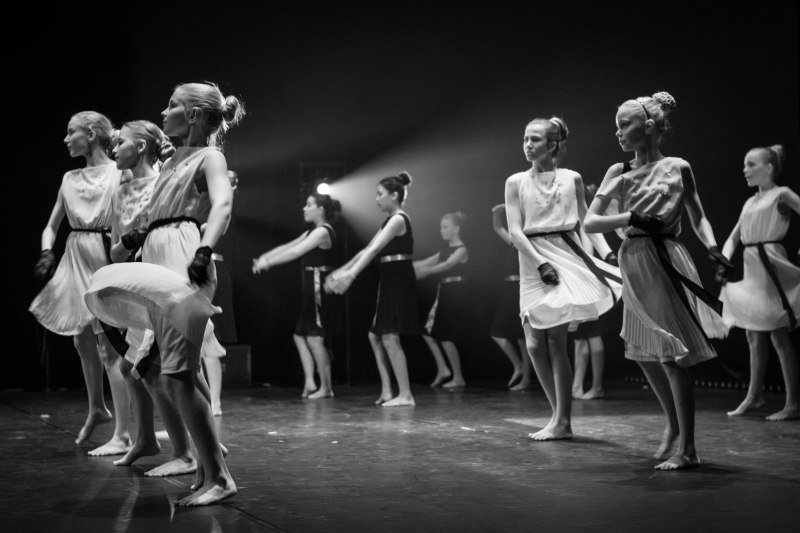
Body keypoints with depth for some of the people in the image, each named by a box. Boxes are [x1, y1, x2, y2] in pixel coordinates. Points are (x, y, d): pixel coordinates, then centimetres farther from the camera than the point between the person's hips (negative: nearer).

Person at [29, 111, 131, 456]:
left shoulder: (118, 173, -5)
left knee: (107, 343, -9)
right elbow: (51, 226, 17)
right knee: (82, 340, 15)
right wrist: (47, 252, -1)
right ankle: (97, 409, 37)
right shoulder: (69, 179, 13)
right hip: (76, 259, 7)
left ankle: (122, 436, -6)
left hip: (105, 258, -6)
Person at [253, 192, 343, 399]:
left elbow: (295, 252, -20)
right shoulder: (312, 233, 18)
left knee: (314, 338, -7)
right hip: (312, 288, 10)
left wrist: (268, 262, -19)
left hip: (320, 286, -10)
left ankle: (326, 387, 0)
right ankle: (310, 382, 9)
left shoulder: (323, 232, -13)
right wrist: (264, 258, 4)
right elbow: (287, 247, 15)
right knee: (301, 336, 10)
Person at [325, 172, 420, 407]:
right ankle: (387, 391, 12)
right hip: (390, 283, 10)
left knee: (390, 337, -10)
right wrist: (341, 271, 20)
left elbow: (374, 250, -23)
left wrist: (350, 275, -30)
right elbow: (367, 250, 21)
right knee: (375, 336, 10)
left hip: (399, 282, -10)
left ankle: (405, 394, -6)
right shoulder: (389, 222, 17)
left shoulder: (398, 220, -13)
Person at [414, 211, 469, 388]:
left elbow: (445, 266, -24)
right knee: (428, 332, 4)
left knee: (446, 338, -6)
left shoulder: (461, 250, -9)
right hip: (442, 292, 8)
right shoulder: (445, 249, 15)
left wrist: (425, 271, -37)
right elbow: (426, 263, 10)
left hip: (454, 294, -8)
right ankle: (443, 369, 12)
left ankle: (458, 378, 5)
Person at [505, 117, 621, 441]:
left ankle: (562, 421, -2)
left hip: (565, 255, -2)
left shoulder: (571, 179, 6)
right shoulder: (516, 183, 7)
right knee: (535, 344, -1)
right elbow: (515, 232, 0)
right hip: (532, 263, 2)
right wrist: (541, 263, -12)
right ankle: (561, 417, 13)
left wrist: (610, 255, -7)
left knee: (555, 341, -9)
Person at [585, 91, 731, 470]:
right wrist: (632, 218, -13)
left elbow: (697, 217, 7)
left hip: (666, 261, -5)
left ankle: (688, 450, -1)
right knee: (643, 353, 14)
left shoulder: (677, 168, -2)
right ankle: (673, 422, 37)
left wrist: (712, 248, -10)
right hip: (634, 265, 5)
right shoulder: (618, 173, 6)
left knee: (672, 357, -8)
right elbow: (590, 223, 0)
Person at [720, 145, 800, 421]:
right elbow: (733, 238, 19)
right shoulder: (750, 202, 16)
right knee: (754, 337, 13)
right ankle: (753, 396, 23)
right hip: (751, 272, 7)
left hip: (771, 268, -7)